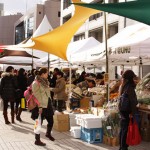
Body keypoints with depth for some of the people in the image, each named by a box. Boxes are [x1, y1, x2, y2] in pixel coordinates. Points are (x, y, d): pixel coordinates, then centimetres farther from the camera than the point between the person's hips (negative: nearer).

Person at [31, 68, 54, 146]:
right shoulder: (36, 83, -14)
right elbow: (37, 96, -17)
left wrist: (50, 103, 14)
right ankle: (37, 140, 14)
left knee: (51, 121, 13)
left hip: (47, 105, 8)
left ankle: (48, 134, 40)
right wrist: (40, 107, -20)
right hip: (40, 106, -8)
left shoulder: (45, 82, 12)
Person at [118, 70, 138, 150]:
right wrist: (132, 112, -17)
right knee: (126, 129, -1)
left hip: (122, 110, 9)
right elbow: (132, 101, -19)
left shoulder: (122, 86, 8)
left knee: (122, 129, 16)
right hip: (127, 111, -8)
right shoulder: (129, 87, -17)